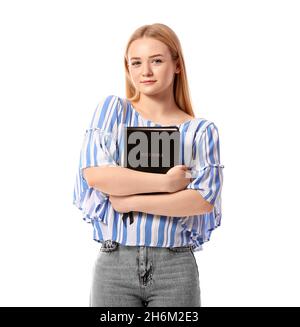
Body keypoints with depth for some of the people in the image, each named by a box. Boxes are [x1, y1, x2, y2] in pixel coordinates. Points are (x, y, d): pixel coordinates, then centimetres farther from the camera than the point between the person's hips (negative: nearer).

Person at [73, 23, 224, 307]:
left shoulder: (201, 130, 1)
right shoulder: (112, 109, 3)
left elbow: (205, 198, -10)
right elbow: (93, 173, -10)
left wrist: (130, 202, -14)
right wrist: (165, 182, -14)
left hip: (176, 266, 0)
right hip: (114, 262, 0)